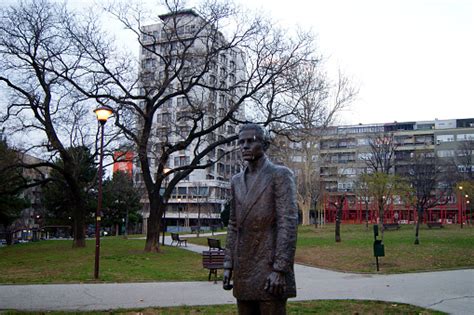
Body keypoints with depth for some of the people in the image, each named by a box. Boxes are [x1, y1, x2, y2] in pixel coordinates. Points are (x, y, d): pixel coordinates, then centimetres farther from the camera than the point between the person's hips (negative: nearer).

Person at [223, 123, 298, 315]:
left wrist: (280, 270, -19)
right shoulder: (237, 181, 14)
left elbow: (288, 223, -14)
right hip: (243, 271, 6)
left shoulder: (280, 175, -6)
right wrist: (228, 265, 10)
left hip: (271, 269, -6)